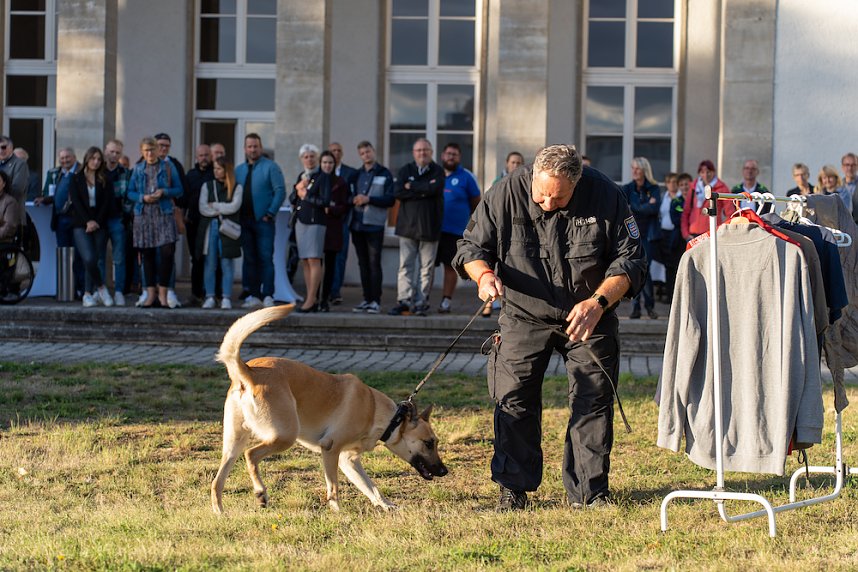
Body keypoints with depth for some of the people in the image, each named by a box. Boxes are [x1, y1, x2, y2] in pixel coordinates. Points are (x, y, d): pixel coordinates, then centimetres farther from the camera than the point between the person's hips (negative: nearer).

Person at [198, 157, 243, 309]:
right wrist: (222, 210, -4)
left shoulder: (236, 188, 7)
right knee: (210, 264, -1)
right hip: (209, 227, 2)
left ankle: (226, 298, -2)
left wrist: (214, 206, -2)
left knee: (227, 263, -5)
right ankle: (210, 297, 2)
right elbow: (202, 208, 1)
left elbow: (234, 207, -7)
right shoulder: (207, 186, 12)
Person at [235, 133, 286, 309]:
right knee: (249, 259, 6)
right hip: (245, 221, 5)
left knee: (265, 258, -8)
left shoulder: (270, 167, -3)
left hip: (263, 221, -5)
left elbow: (280, 191, -8)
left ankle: (267, 296, -9)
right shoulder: (239, 170, 13)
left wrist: (270, 213, -12)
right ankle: (253, 295, 11)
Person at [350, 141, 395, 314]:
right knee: (363, 264, 7)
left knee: (374, 263, -8)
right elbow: (351, 195, 21)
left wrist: (368, 199, -14)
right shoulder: (357, 174, 16)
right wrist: (354, 200, -1)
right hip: (358, 225, 5)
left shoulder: (384, 174, 1)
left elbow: (390, 200, -6)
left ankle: (376, 301, -7)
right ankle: (367, 299, 11)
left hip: (374, 225, -5)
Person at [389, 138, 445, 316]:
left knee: (426, 267, 0)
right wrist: (423, 191, -11)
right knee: (405, 265, -4)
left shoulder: (437, 171, 5)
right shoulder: (406, 170, 11)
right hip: (408, 225, 2)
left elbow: (435, 188, -15)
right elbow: (399, 193, -5)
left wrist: (411, 186, -6)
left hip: (429, 226, -1)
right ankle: (405, 300, -6)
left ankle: (421, 302, 3)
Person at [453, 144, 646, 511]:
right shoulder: (507, 195, -16)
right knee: (514, 399, -6)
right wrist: (484, 274, -28)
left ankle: (589, 491, 7)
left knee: (593, 402, -2)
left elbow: (630, 259, -10)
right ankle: (513, 488, 5)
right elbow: (471, 245, -5)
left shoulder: (606, 196, -16)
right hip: (524, 315, 0)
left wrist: (598, 302, -24)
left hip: (588, 317, 0)